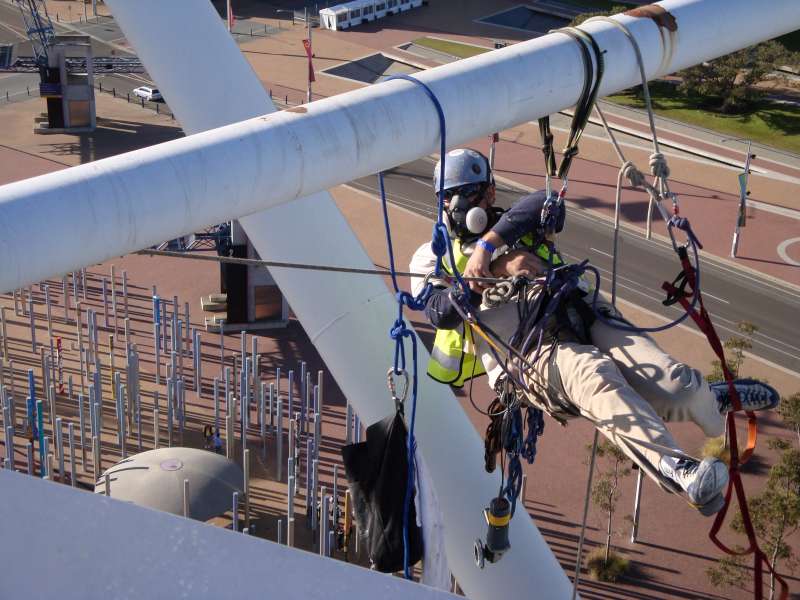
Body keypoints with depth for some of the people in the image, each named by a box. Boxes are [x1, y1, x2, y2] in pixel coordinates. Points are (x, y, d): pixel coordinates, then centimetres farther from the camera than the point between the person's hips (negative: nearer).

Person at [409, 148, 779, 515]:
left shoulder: (515, 224, 26)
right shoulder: (432, 257, 21)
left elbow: (548, 206, -1)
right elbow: (439, 313, -1)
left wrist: (488, 243, -12)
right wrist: (498, 266, -10)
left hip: (580, 317, 3)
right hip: (531, 356, -3)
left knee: (673, 382, -18)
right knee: (594, 375, -38)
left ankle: (711, 403, 18)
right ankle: (675, 469, -53)